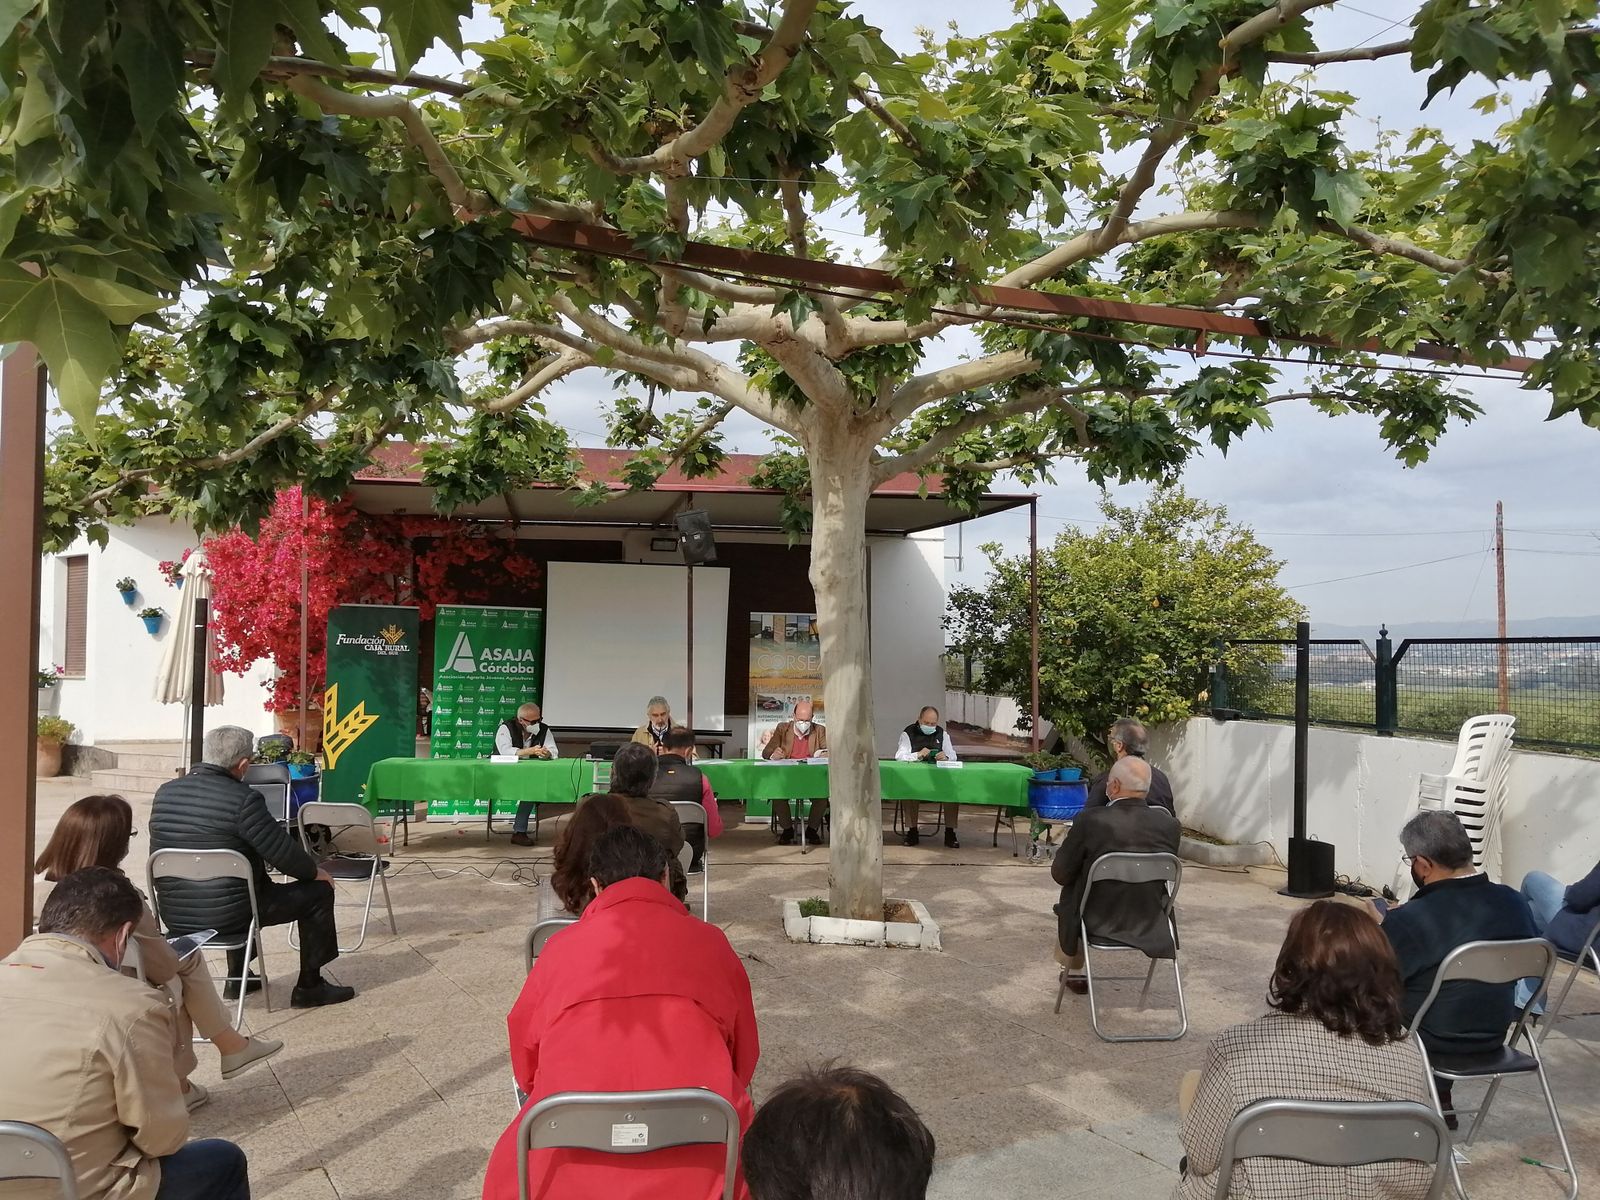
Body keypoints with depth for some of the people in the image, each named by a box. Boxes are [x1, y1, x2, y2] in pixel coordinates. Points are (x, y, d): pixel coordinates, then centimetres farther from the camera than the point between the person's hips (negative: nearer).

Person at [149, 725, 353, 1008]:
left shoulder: (165, 793, 1)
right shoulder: (242, 799, -20)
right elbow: (282, 851, -15)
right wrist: (316, 871, 5)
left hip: (174, 916, 8)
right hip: (225, 917, -7)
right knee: (318, 891, 7)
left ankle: (237, 979, 40)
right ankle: (309, 987, 14)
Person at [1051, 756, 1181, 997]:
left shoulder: (1090, 820, -23)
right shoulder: (1170, 825, -13)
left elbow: (1061, 874, -12)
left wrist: (1056, 866, 12)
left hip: (1098, 923, -3)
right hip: (1150, 925, 3)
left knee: (1072, 888, 30)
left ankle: (1073, 971, 46)